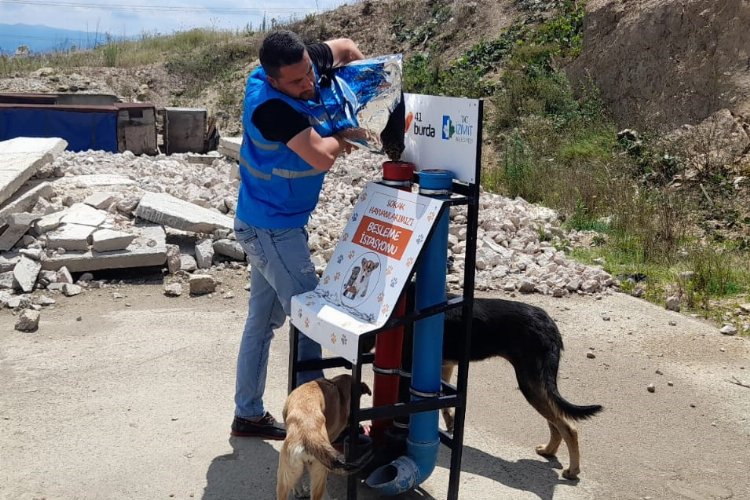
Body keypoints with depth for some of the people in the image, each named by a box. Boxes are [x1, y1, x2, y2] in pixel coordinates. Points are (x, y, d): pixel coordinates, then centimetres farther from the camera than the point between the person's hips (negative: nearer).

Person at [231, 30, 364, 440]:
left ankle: (248, 414, 26)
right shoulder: (270, 106, -28)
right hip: (272, 228, -9)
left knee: (264, 318, 14)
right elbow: (322, 157, -31)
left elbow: (345, 47, 15)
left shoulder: (305, 65, -4)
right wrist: (343, 133, -10)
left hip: (273, 224, 9)